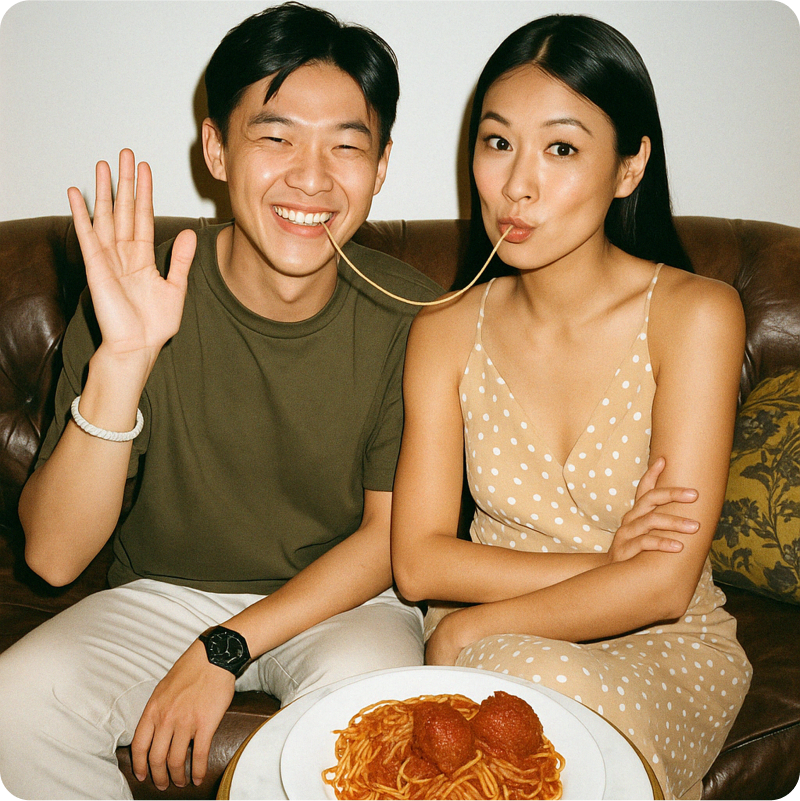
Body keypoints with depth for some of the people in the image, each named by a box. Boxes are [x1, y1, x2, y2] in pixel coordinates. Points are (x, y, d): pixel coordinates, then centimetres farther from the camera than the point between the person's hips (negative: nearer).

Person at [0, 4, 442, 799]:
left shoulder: (409, 315, -13)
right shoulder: (137, 300, -15)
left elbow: (390, 536, -7)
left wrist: (225, 650, -17)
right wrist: (121, 363, -36)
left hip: (341, 600, 0)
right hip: (165, 592, 1)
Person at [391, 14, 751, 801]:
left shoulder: (694, 313, -13)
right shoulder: (446, 330, -3)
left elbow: (665, 585, -16)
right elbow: (419, 561, -8)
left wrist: (474, 631, -12)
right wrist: (602, 564, -17)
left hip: (664, 651, -2)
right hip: (477, 652, 2)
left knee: (561, 687, -34)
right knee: (530, 680, -32)